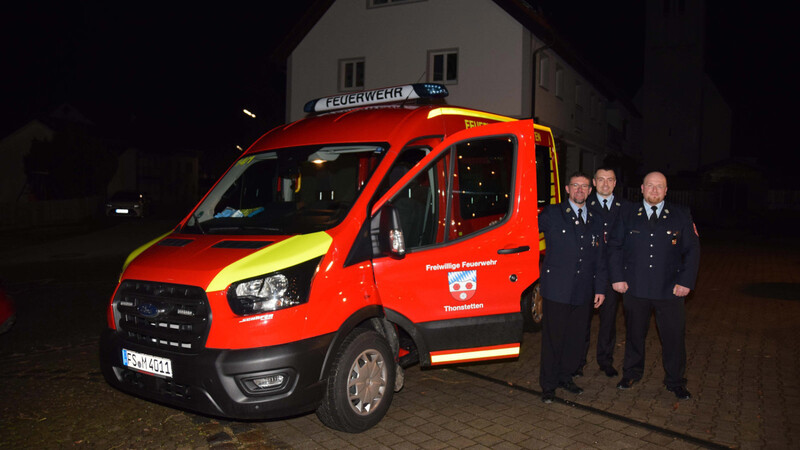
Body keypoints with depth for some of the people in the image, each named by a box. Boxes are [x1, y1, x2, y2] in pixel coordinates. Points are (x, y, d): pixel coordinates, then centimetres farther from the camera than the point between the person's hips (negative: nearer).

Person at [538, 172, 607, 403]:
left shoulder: (595, 221, 14)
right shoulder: (551, 214, 1)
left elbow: (600, 258, 16)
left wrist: (600, 288, 11)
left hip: (583, 292, 4)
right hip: (556, 288, -4)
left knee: (576, 337, 10)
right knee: (553, 337, 1)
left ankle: (565, 376, 28)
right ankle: (548, 384, 13)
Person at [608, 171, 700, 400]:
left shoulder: (681, 216, 4)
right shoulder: (628, 214, 4)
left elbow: (692, 250, 3)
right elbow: (614, 246, 6)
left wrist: (686, 281, -5)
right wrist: (617, 277, -2)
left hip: (669, 290, 0)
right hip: (635, 288, 1)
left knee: (674, 336, 3)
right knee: (634, 334, 13)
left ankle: (675, 381, 21)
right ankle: (631, 373, 32)